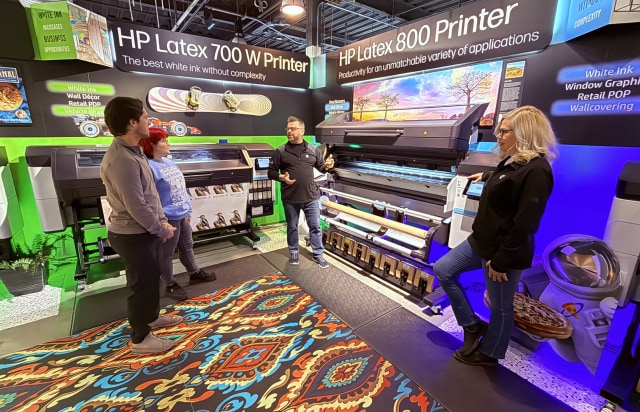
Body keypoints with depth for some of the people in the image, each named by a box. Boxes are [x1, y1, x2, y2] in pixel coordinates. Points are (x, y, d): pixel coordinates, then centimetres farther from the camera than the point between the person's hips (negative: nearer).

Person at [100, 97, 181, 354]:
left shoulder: (134, 151, 7)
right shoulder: (121, 160, -26)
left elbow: (151, 193, 12)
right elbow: (136, 207, -26)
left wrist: (162, 220, 7)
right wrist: (162, 230, -14)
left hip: (143, 231, 10)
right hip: (132, 235, -10)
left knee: (152, 277, 23)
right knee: (142, 284, 6)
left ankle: (152, 317, 45)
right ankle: (140, 338, 26)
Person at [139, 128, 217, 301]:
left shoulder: (169, 162, 9)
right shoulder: (149, 167, -18)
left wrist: (187, 211, 15)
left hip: (182, 215, 9)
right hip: (167, 218, -9)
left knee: (187, 246, 23)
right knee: (166, 253, 9)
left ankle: (194, 273, 42)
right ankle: (170, 285, 26)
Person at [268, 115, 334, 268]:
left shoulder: (313, 150, 3)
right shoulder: (280, 151, -2)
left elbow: (320, 167, 13)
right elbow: (271, 172, 2)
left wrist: (327, 166, -10)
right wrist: (281, 177, -18)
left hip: (310, 197, 1)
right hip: (290, 199, -1)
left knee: (315, 227, 10)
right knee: (292, 227, 14)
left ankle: (318, 254, 27)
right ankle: (293, 252, 35)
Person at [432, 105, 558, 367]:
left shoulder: (535, 170, -22)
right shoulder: (513, 161, 8)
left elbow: (524, 224, -24)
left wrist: (501, 260, -20)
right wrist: (486, 176, 53)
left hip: (505, 251, -10)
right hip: (482, 241, 10)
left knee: (500, 307, 11)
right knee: (442, 270, 10)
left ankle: (489, 354, 35)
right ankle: (472, 325, 24)